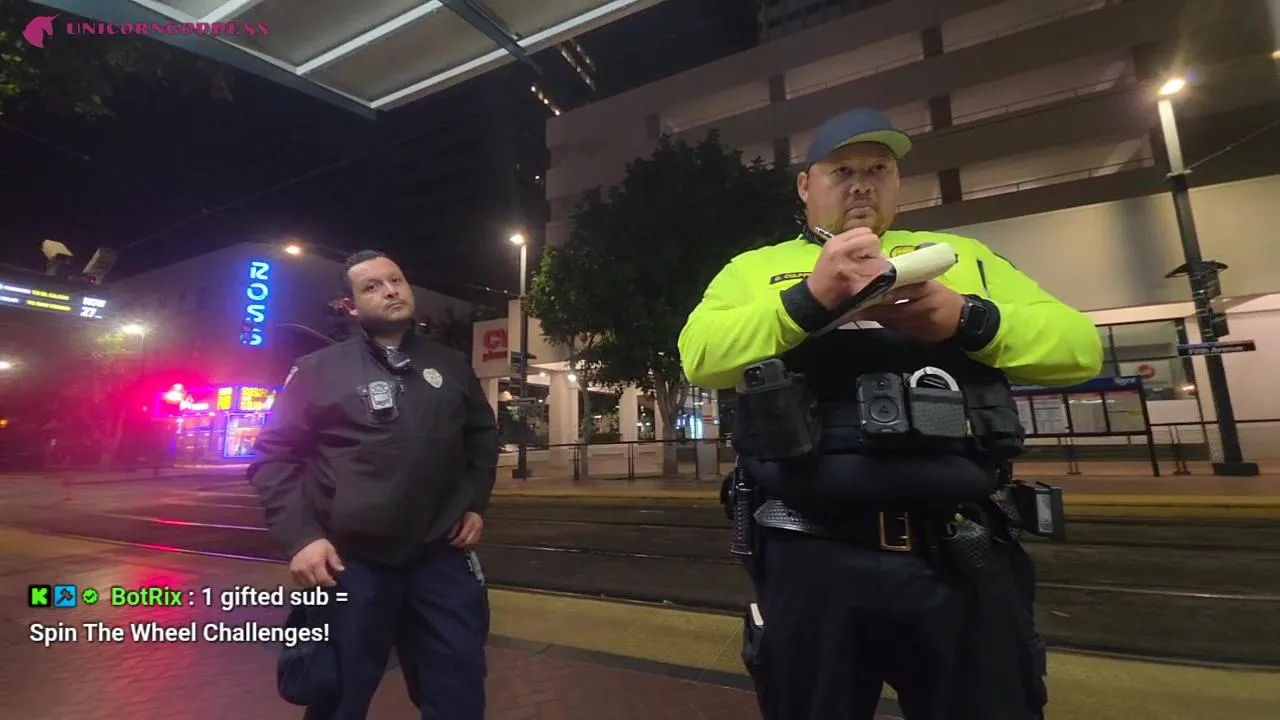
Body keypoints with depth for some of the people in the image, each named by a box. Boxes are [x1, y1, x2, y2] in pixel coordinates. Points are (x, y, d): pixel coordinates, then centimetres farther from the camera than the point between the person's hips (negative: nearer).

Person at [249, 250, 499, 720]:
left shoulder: (451, 366, 8)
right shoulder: (319, 370, -2)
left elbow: (482, 435, 18)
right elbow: (272, 455, -1)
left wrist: (476, 503, 7)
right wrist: (300, 536, -11)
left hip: (441, 556, 3)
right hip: (350, 562, -2)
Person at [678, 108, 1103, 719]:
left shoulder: (960, 255, 16)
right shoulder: (755, 269, 9)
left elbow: (1078, 345, 7)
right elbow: (700, 356, -8)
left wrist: (967, 319, -12)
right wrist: (811, 297, -21)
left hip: (960, 556, 2)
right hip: (812, 556, -1)